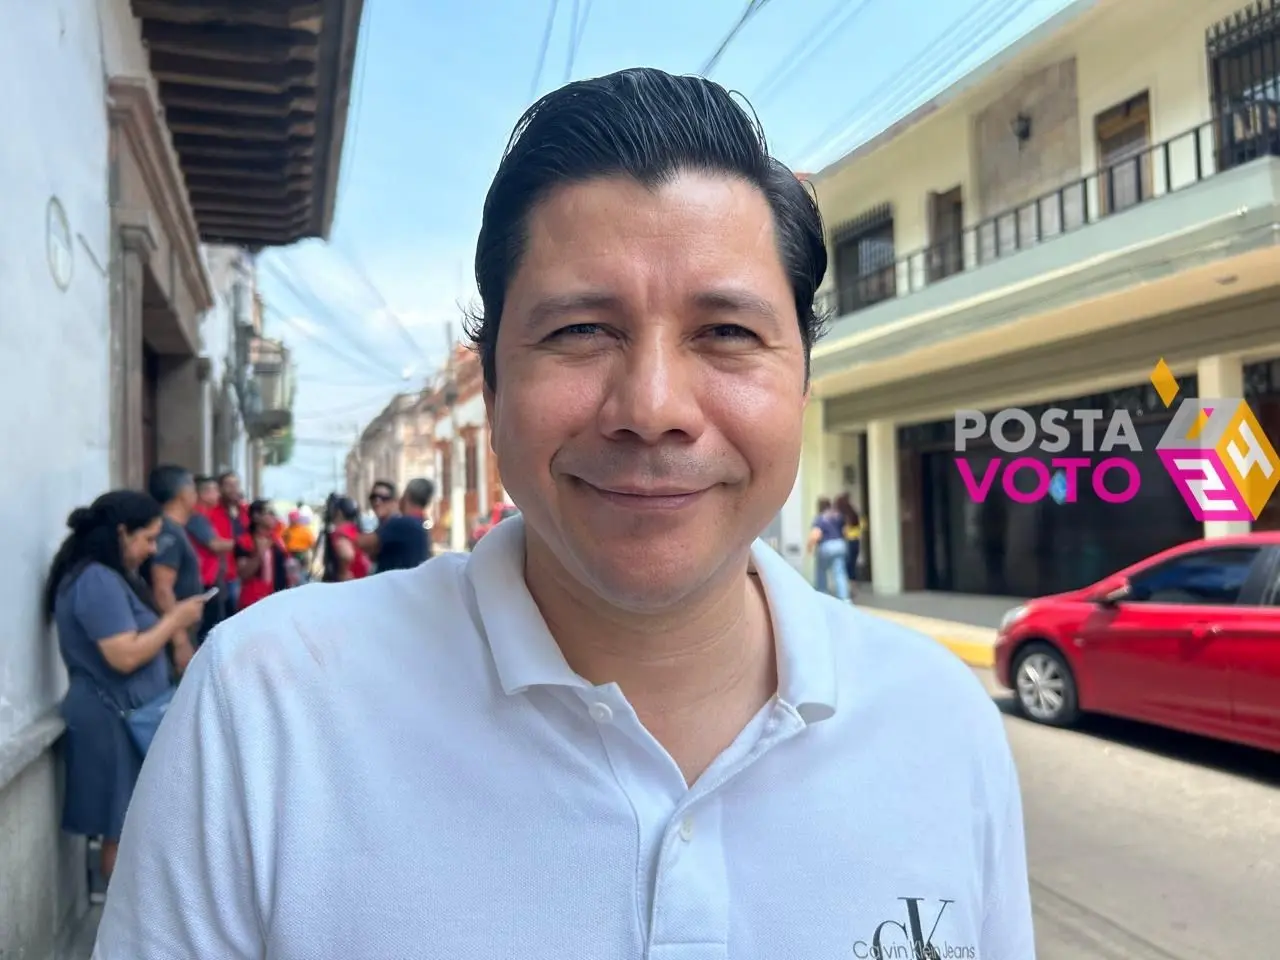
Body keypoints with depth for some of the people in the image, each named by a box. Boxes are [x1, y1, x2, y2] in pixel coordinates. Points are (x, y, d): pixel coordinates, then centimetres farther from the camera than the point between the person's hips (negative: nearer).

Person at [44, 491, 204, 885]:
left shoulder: (109, 577, 13)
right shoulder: (97, 581, -20)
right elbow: (125, 656, -25)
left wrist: (170, 624, 6)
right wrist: (174, 619, -15)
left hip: (127, 716, 10)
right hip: (112, 721, -10)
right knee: (124, 831, 0)